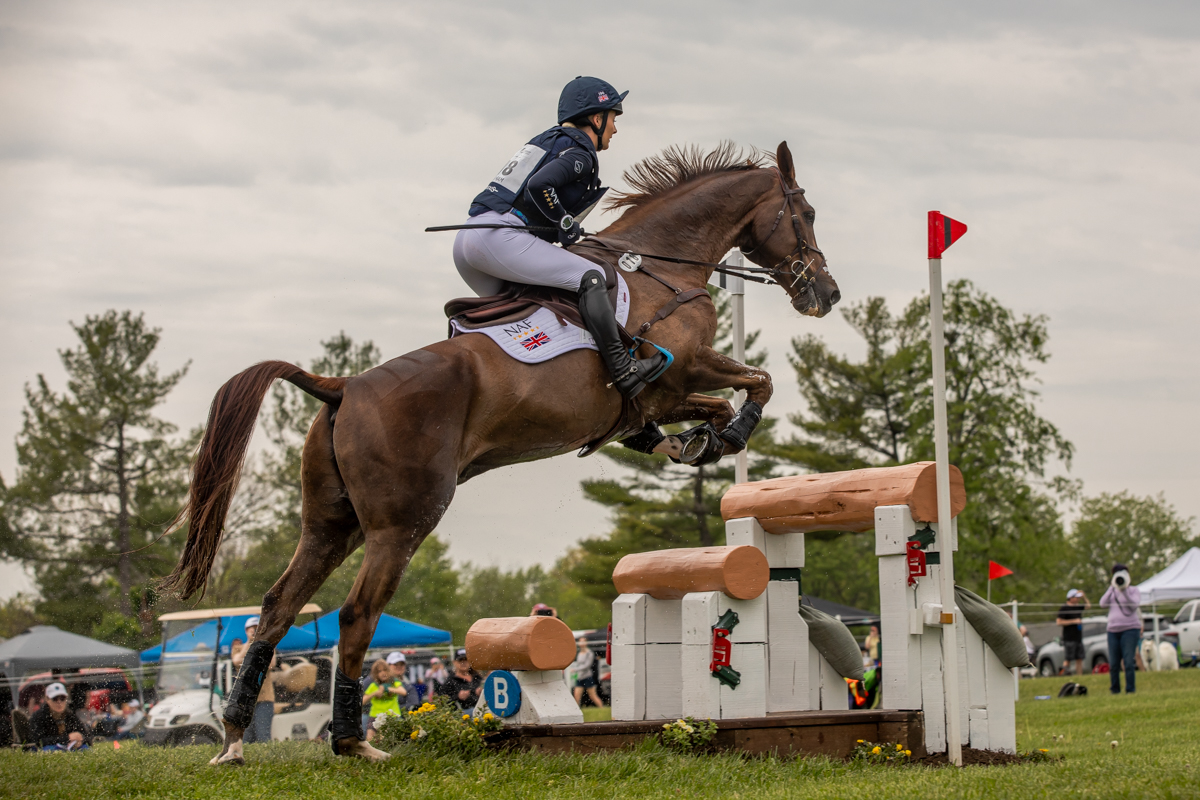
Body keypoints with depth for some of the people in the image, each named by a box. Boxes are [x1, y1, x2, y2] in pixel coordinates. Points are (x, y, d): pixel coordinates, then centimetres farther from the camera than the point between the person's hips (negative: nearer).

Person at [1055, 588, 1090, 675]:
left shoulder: (1078, 607, 14)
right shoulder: (1064, 609, -8)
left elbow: (1088, 605, 31)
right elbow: (1059, 622, -14)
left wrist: (1083, 596, 15)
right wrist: (1074, 621, -15)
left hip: (1078, 638, 8)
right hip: (1069, 639, -8)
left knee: (1079, 660, 5)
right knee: (1067, 659, -10)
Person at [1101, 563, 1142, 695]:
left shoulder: (1134, 590, 6)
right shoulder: (1112, 592, 19)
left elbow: (1134, 605, -10)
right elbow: (1103, 604, 2)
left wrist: (1124, 590, -18)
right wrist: (1112, 588, -3)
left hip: (1130, 628, -4)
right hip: (1113, 630, 4)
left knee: (1129, 662, -12)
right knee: (1113, 663, 1)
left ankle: (1130, 690, -8)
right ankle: (1115, 690, 10)